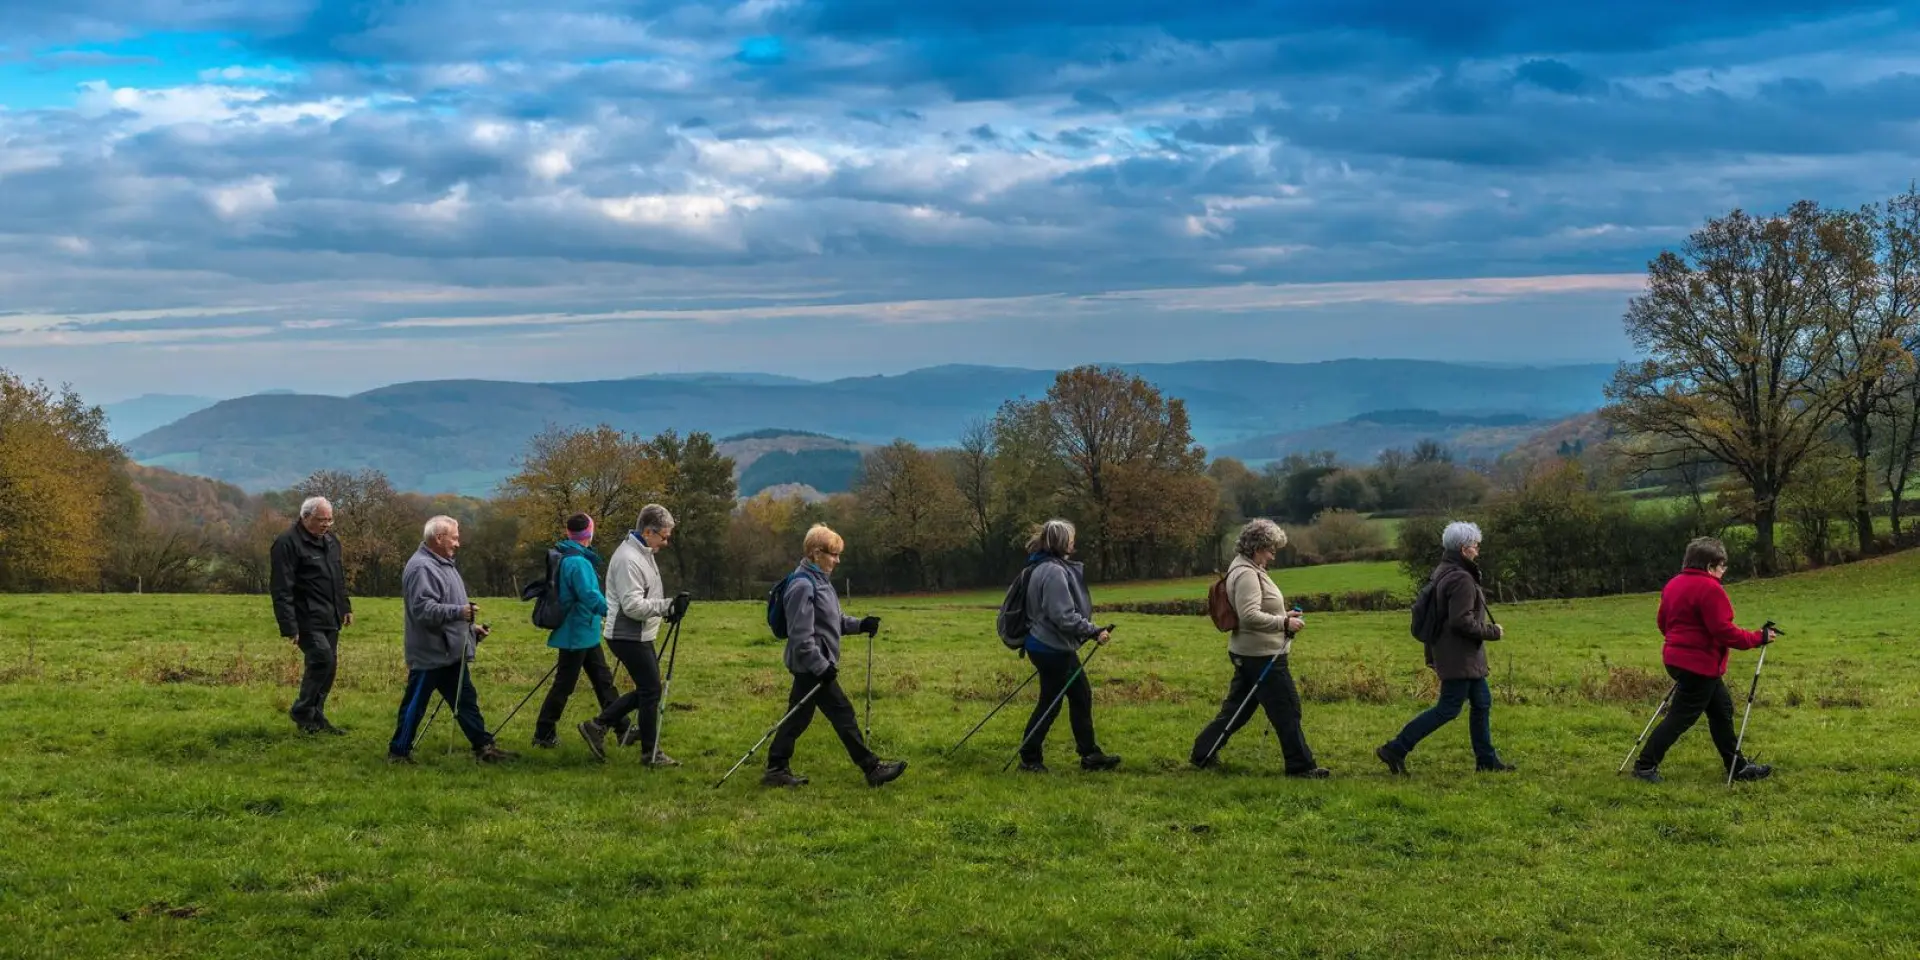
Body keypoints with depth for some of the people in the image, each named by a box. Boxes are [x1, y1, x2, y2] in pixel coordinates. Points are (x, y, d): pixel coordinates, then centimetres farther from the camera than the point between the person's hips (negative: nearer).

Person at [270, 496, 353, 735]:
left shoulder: (330, 540, 14)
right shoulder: (288, 543, -13)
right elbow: (282, 589, -17)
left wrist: (345, 607, 21)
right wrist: (289, 626, -20)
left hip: (330, 618, 8)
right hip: (308, 619, -8)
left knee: (328, 665, 8)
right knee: (322, 657, -17)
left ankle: (315, 717, 18)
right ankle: (302, 711, -1)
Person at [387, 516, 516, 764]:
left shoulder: (443, 564, 16)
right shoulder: (422, 567, -19)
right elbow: (423, 608, -28)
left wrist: (470, 627, 19)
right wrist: (459, 612, -33)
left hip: (451, 653, 10)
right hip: (430, 655, -10)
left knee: (466, 702, 12)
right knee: (415, 705, 0)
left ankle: (484, 747, 16)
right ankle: (398, 752, 10)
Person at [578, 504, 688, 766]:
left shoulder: (644, 553, 12)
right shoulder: (628, 559, -20)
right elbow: (633, 606, -26)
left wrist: (668, 607, 5)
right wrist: (668, 606, -26)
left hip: (639, 636, 10)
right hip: (629, 636, -10)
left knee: (647, 689, 15)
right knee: (651, 690, -3)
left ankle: (598, 725, 21)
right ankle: (651, 753, 7)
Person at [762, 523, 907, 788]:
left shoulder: (820, 581, 13)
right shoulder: (803, 585, -19)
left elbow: (835, 621, 22)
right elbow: (801, 635, -23)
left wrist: (860, 625, 6)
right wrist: (821, 666, -23)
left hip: (810, 667, 10)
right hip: (811, 666, -10)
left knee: (798, 716, 13)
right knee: (843, 714, -4)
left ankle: (777, 770, 19)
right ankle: (872, 768, 1)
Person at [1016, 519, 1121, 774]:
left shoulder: (1058, 567, 11)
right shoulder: (1053, 572, -22)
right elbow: (1064, 616, -26)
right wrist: (1093, 632, -20)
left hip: (1059, 649, 10)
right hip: (1051, 649, -10)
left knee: (1081, 695, 14)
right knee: (1049, 704, 0)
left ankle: (1090, 755, 21)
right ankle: (1029, 758, 12)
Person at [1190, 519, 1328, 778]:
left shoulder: (1246, 570, 16)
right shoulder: (1246, 574, -18)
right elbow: (1250, 616, -28)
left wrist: (1283, 616, 15)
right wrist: (1284, 624, -24)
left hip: (1249, 654, 11)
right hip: (1262, 656, -11)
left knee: (1236, 708, 15)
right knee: (1287, 710, -3)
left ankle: (1202, 753, 18)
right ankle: (1300, 765, 3)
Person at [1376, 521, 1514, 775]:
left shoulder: (1441, 573, 12)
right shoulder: (1461, 579, -20)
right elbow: (1462, 621, -26)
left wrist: (1432, 657, 21)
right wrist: (1492, 632, -13)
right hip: (1460, 658, -11)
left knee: (1482, 702, 15)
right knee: (1448, 708, -6)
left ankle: (1486, 760, 21)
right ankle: (1396, 749, -6)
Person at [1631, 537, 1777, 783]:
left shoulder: (1673, 584, 9)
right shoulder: (1709, 588, -19)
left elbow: (1662, 621, 16)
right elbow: (1723, 631, -21)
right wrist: (1758, 638, -11)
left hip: (1678, 658, 10)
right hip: (1700, 664, -10)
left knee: (1721, 708, 16)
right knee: (1682, 717, -4)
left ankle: (1737, 767, 22)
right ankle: (1645, 766, -1)